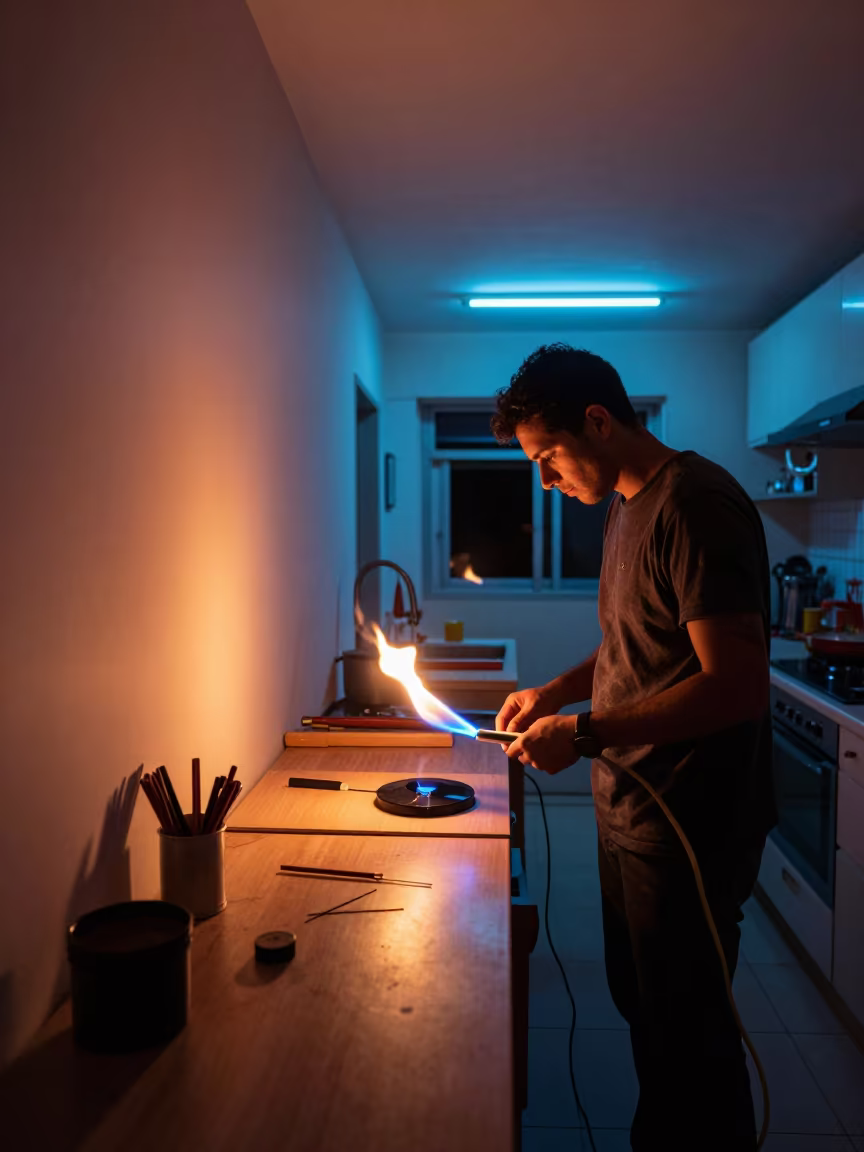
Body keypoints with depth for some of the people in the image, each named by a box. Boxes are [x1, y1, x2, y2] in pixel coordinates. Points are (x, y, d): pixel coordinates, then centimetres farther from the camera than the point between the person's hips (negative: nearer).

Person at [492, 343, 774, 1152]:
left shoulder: (695, 504, -20)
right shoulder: (626, 507, 9)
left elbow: (737, 686, -26)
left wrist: (584, 735, -24)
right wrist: (559, 689, 5)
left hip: (688, 825, -9)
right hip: (629, 808, 9)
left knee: (686, 1029, 10)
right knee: (639, 1004, 24)